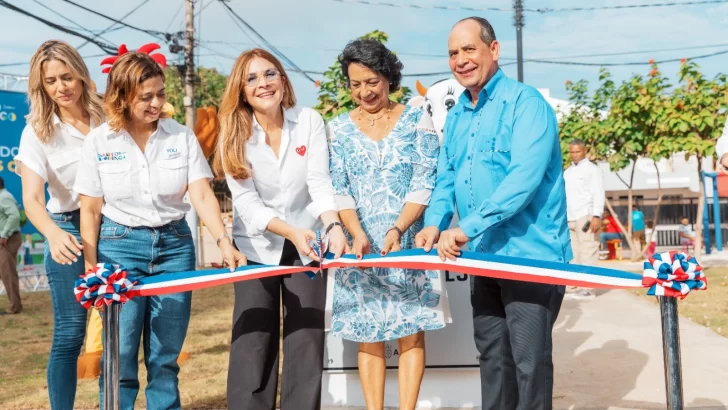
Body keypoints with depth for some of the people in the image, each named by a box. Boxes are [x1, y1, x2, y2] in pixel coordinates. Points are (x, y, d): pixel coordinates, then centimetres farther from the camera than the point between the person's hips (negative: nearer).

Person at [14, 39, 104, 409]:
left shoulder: (107, 117, -1)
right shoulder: (37, 132, -7)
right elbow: (31, 199, -18)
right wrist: (54, 234, -36)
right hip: (69, 228, -2)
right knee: (70, 334, -3)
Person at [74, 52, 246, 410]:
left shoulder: (182, 137, 0)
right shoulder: (99, 141, -2)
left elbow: (202, 195, -6)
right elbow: (90, 209, 2)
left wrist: (224, 241, -20)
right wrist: (90, 266, -2)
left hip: (174, 245, 2)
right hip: (119, 246, -1)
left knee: (166, 357, 8)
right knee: (120, 357, 0)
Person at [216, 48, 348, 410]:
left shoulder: (310, 121, -7)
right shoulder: (235, 134, -10)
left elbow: (320, 182, -16)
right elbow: (246, 203, -17)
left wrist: (332, 225, -35)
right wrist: (291, 232, -32)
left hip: (307, 244, 1)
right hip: (256, 247, -1)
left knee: (307, 341, 3)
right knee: (253, 343, -1)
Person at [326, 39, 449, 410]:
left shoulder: (416, 120, 2)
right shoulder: (339, 128, 6)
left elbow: (424, 185, -5)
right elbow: (339, 191, 0)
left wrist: (397, 230, -19)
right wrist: (358, 235, -16)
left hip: (409, 243, -1)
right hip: (361, 245, 1)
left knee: (411, 330, 1)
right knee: (368, 335, 4)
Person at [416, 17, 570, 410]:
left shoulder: (525, 102, -11)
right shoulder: (456, 115, 13)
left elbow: (524, 178, -23)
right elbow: (445, 179, 16)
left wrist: (465, 229, -26)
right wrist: (435, 223, -4)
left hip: (530, 255, -7)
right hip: (482, 256, 7)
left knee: (529, 359, 0)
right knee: (492, 354, 17)